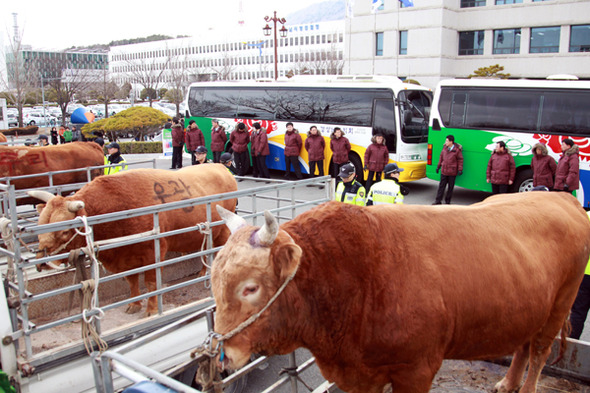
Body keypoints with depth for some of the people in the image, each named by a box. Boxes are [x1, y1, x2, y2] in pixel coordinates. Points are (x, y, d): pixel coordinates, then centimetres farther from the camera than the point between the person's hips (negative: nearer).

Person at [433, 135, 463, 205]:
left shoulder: (457, 150, -10)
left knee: (450, 187, 7)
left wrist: (460, 169, -10)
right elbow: (441, 157, 13)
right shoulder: (445, 148, 3)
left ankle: (447, 201, 19)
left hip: (452, 172, -3)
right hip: (444, 171, 3)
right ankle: (438, 201, 9)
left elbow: (460, 160, -5)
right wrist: (438, 166, 15)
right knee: (441, 186, 5)